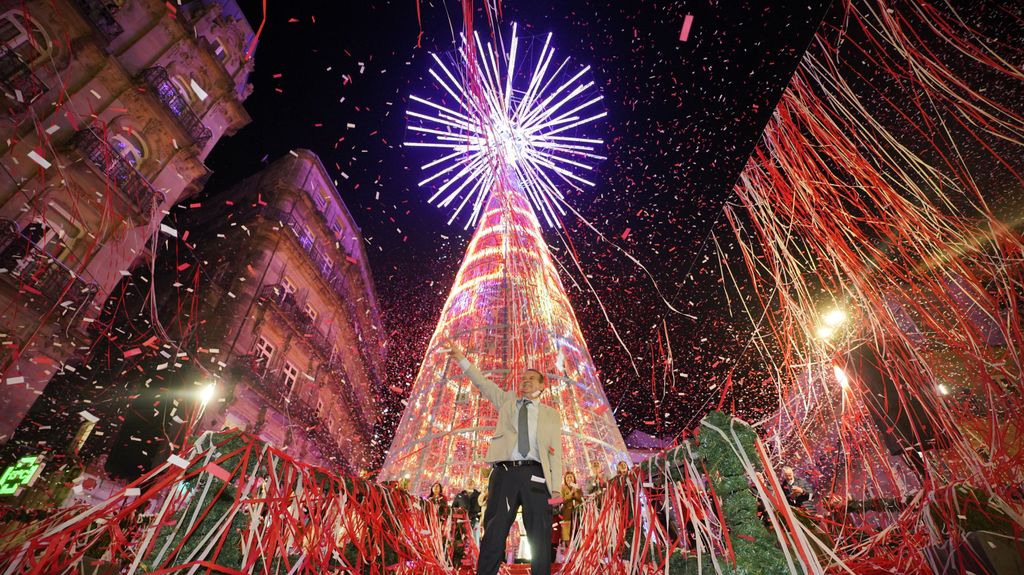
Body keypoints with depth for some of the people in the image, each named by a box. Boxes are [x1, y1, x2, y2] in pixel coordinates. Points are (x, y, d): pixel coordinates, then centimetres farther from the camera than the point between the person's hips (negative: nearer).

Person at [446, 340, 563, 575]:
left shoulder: (551, 414, 16)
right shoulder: (507, 401, 20)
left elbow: (556, 453, 9)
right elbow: (483, 384, 11)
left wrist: (555, 487, -3)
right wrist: (462, 359, 2)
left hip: (535, 474, 0)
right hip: (505, 472, 0)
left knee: (540, 539, 1)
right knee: (494, 534, 0)